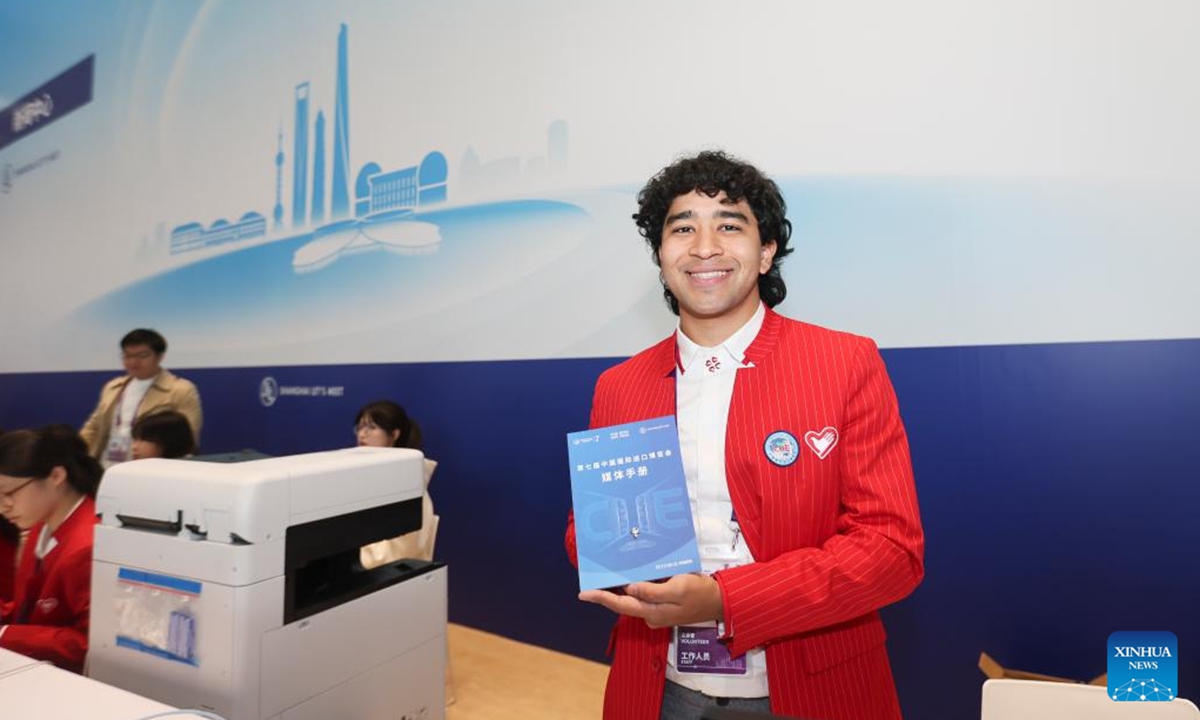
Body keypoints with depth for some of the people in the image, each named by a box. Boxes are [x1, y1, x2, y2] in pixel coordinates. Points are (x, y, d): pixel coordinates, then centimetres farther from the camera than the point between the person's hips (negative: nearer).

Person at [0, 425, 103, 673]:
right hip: (31, 665, 7)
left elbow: (93, 646, -22)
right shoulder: (43, 526, 1)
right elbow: (28, 608, 13)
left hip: (69, 678, -7)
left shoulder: (89, 548, -26)